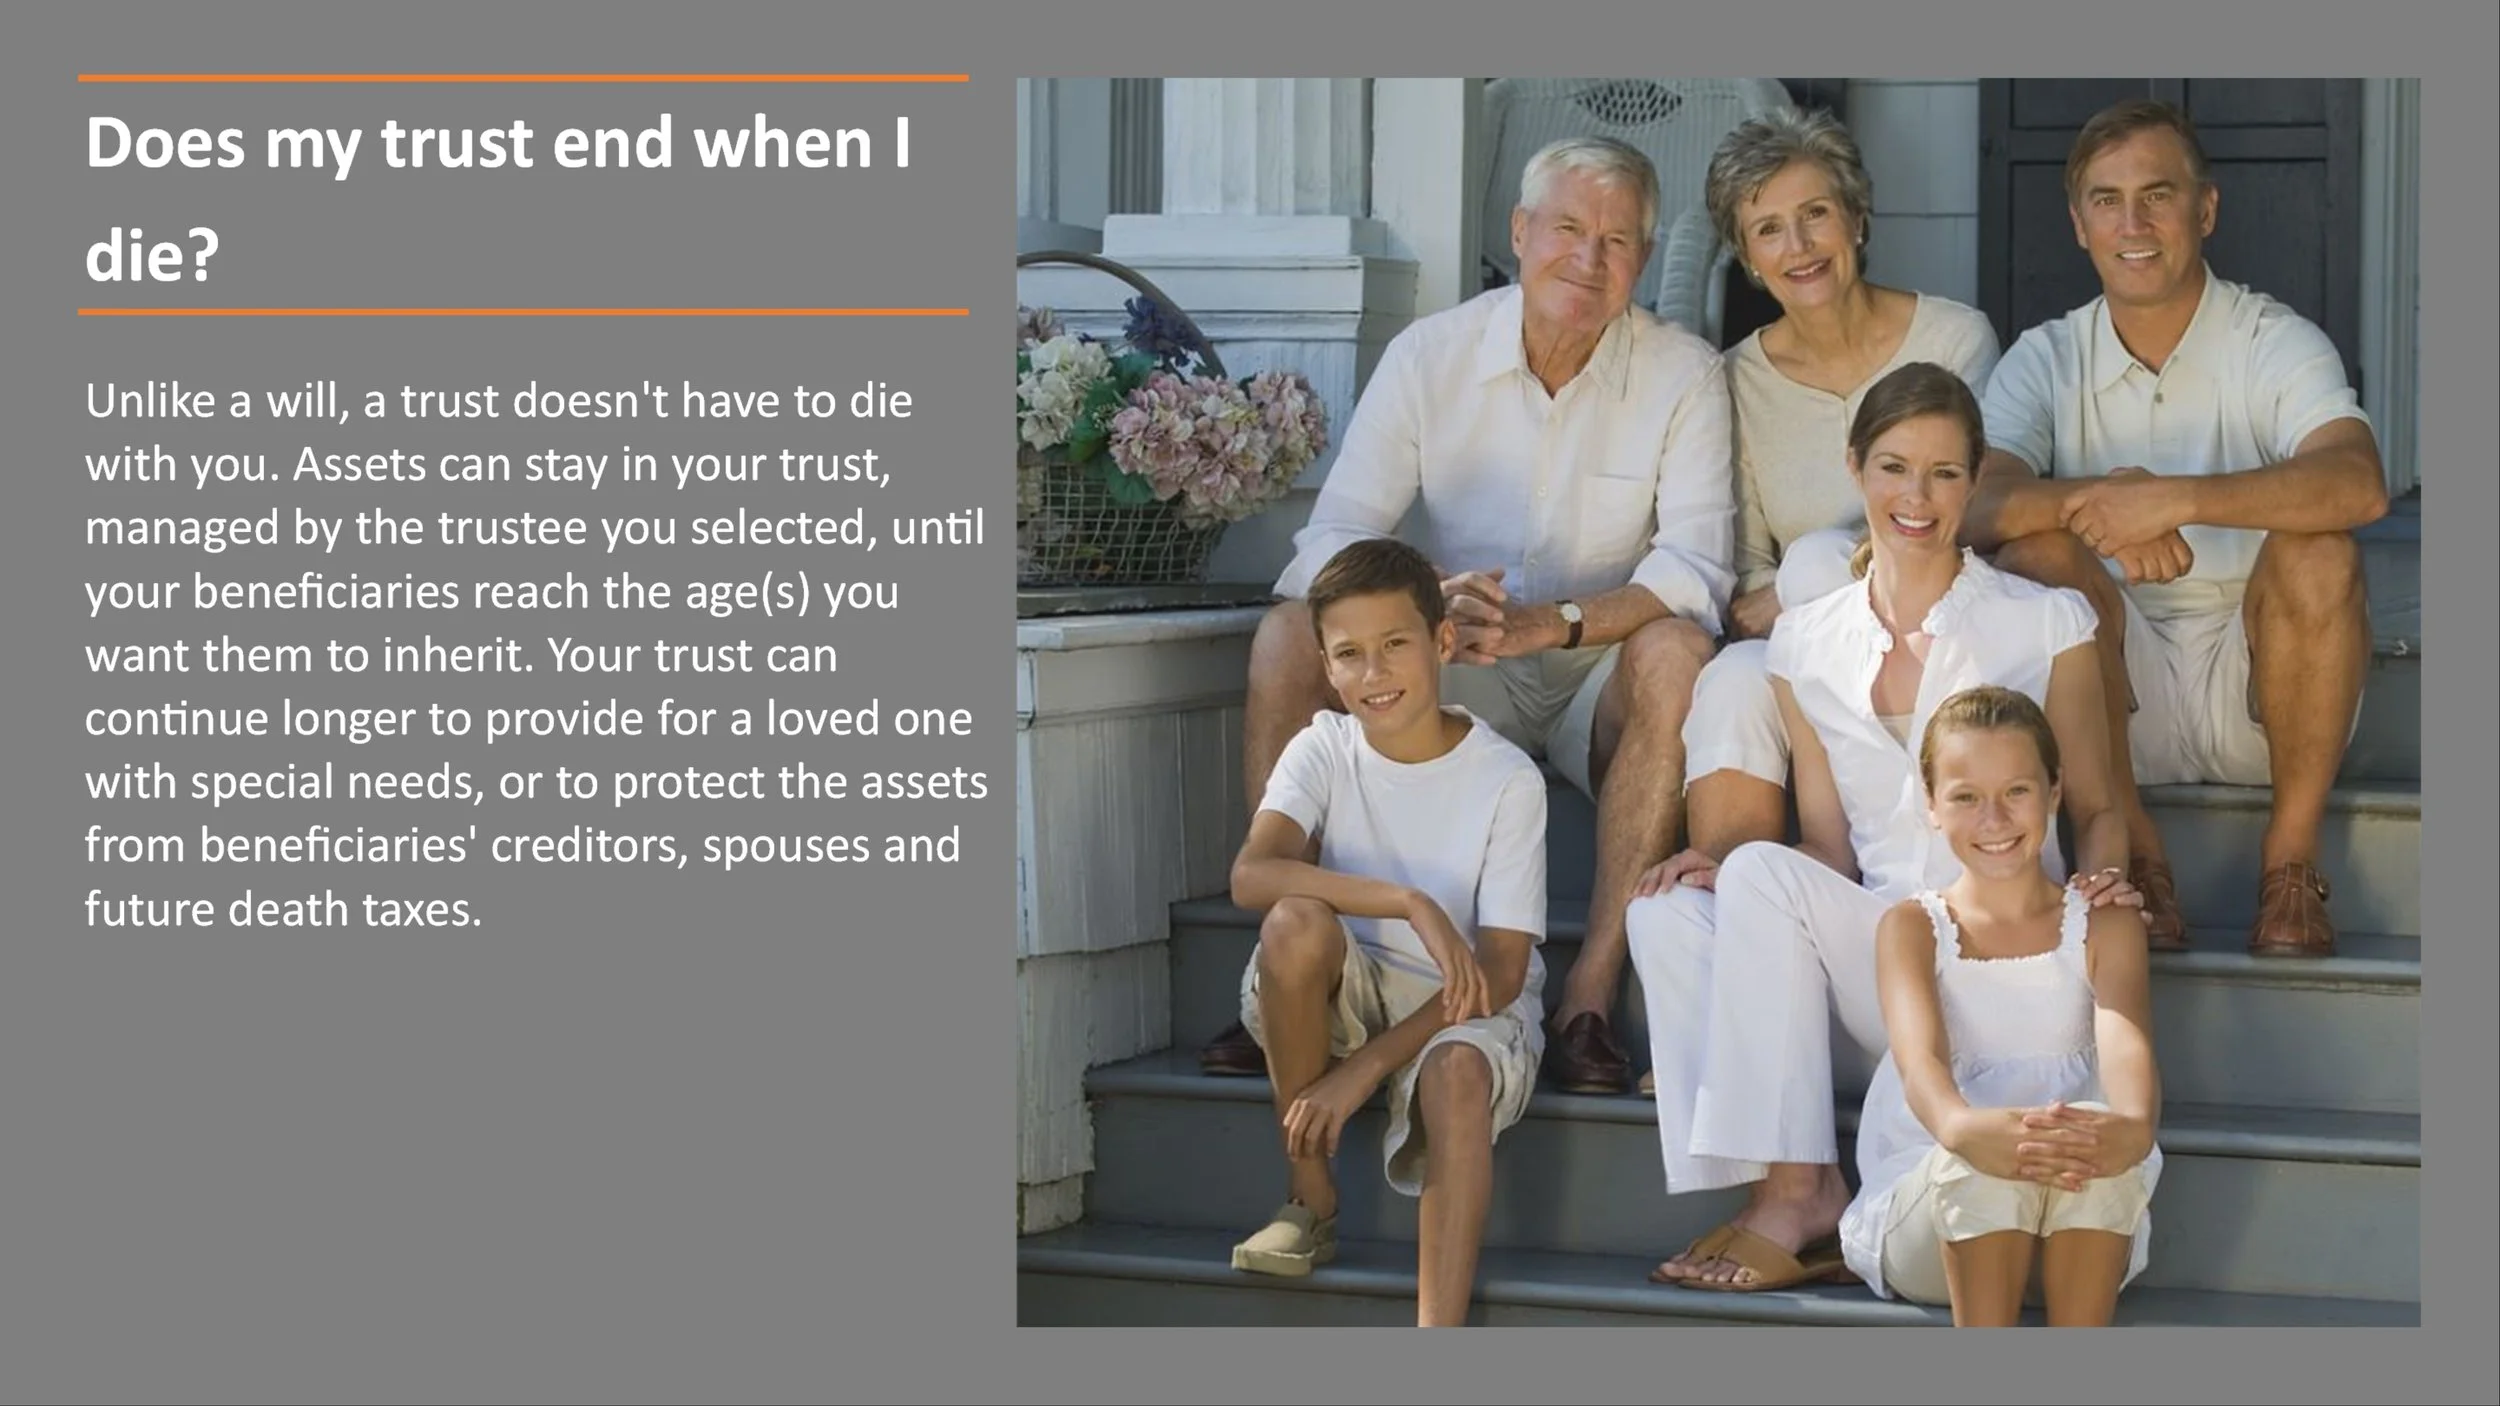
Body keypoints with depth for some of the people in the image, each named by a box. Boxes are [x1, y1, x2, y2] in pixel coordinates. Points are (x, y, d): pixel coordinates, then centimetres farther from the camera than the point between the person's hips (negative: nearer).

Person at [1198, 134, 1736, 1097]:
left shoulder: (1684, 376, -6)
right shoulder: (1430, 356, -2)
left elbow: (1696, 571, -16)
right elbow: (1334, 539, -10)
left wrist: (1552, 624, -33)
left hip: (1599, 685, -2)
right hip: (1452, 685, 2)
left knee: (1675, 651, -34)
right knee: (1288, 636, -22)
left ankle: (1590, 999, -35)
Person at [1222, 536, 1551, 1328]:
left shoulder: (1508, 780, -11)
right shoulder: (1324, 750, -6)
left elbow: (1501, 970, -15)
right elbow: (1250, 876, -25)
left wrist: (1367, 1067, -23)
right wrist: (1409, 903, -37)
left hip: (1467, 1007, -2)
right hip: (1349, 996, 2)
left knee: (1456, 1073, -37)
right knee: (1297, 920, -31)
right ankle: (1310, 1203, -15)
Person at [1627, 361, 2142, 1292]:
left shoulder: (2047, 624, 3)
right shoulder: (1806, 645, 11)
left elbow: (2095, 808, 9)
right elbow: (1831, 847, 12)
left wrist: (2099, 879, -14)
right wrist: (1721, 871, -8)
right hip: (1866, 951, 4)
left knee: (1764, 872, -26)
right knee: (1666, 910, -23)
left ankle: (1799, 1197, -26)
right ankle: (1806, 1211, -29)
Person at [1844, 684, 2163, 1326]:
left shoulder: (2104, 927, 8)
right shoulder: (1911, 928, 4)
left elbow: (2126, 1046, -14)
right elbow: (1919, 1058, -17)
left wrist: (2133, 1126, -42)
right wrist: (1961, 1127, -45)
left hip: (2079, 1238, 1)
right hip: (1924, 1221, -1)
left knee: (2102, 1136, -32)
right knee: (1989, 1156, -35)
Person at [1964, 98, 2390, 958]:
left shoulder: (2276, 344, -6)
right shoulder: (2046, 361, 3)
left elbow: (2359, 486, -26)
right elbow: (1977, 509, -16)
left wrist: (2178, 499, -39)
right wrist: (2093, 499, -36)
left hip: (2262, 688, -2)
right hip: (2127, 703, 2)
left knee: (2315, 548, -30)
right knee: (2034, 556, -24)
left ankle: (2291, 859, -16)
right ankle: (2134, 859, -17)